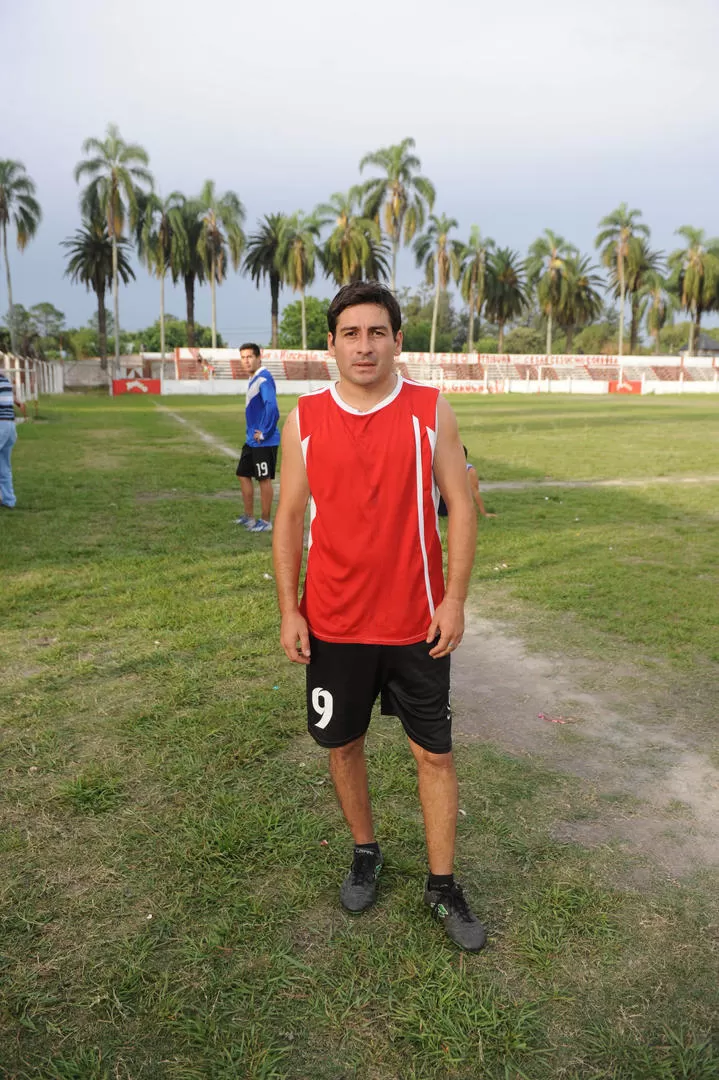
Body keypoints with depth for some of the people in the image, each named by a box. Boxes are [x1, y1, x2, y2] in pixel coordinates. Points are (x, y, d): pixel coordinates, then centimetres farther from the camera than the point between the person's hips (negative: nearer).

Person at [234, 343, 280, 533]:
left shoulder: (264, 379, -16)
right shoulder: (252, 379, 13)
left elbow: (272, 407, -26)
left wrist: (264, 433, -20)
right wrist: (253, 432, 15)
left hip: (264, 441, -10)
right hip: (251, 440, 10)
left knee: (264, 480, -1)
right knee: (243, 475, 15)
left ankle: (265, 522, 10)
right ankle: (249, 517, 26)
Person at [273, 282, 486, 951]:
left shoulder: (431, 411, -4)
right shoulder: (304, 419, -1)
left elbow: (460, 507, -2)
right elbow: (289, 519, 2)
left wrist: (454, 600, -8)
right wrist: (288, 611, -2)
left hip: (418, 622, -1)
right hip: (333, 624, 2)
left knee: (434, 753, 8)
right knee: (343, 745, 15)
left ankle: (442, 886, 27)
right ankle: (365, 852, 41)